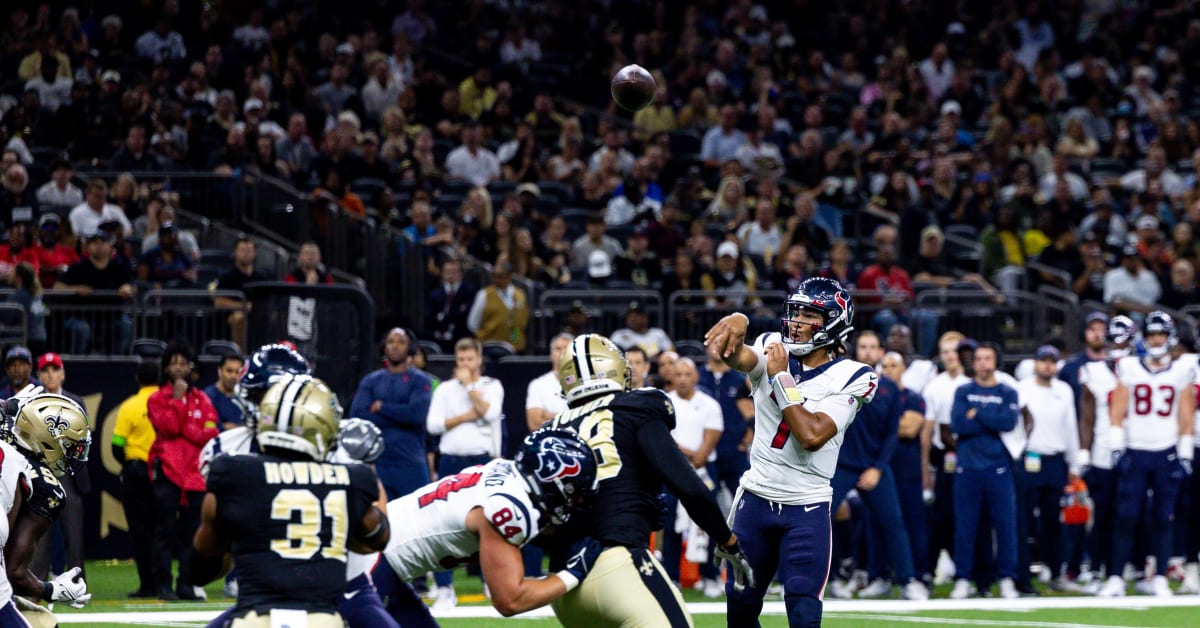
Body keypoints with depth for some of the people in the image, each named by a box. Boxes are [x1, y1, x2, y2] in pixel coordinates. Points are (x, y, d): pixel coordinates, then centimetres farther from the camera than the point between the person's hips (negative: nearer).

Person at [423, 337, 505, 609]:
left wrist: (469, 385, -6)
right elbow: (432, 424, 0)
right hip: (451, 461, 1)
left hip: (482, 461, -1)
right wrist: (465, 417, -7)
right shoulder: (445, 388, 11)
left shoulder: (492, 386, 8)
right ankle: (444, 588, 1)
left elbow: (490, 413, -12)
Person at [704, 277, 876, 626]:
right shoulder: (773, 350, 2)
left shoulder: (850, 378, -8)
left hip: (807, 509, -4)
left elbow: (812, 436, -22)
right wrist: (735, 324, -45)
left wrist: (780, 378, -16)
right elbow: (739, 356, -23)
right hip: (755, 498, 4)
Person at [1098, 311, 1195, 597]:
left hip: (1167, 454, 1)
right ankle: (1116, 579, -1)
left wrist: (1184, 456, 2)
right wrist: (1117, 448, -4)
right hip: (1135, 454, -1)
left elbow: (1185, 418, 7)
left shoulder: (1182, 371, 6)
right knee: (1126, 518, -4)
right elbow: (1117, 413, 4)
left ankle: (1159, 579, 10)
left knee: (1162, 519, 3)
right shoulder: (1129, 369, 4)